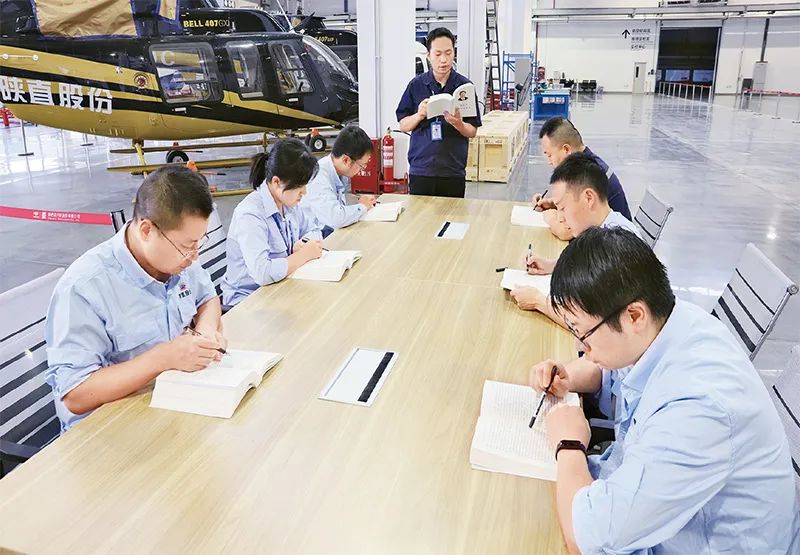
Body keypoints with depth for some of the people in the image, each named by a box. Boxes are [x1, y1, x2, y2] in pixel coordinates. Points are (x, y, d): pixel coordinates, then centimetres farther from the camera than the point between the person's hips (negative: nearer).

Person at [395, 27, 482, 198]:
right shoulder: (416, 85, 3)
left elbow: (473, 132, 3)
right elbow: (403, 125, 6)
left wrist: (458, 124, -18)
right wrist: (419, 115, -14)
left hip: (454, 172, 0)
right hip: (420, 169, 0)